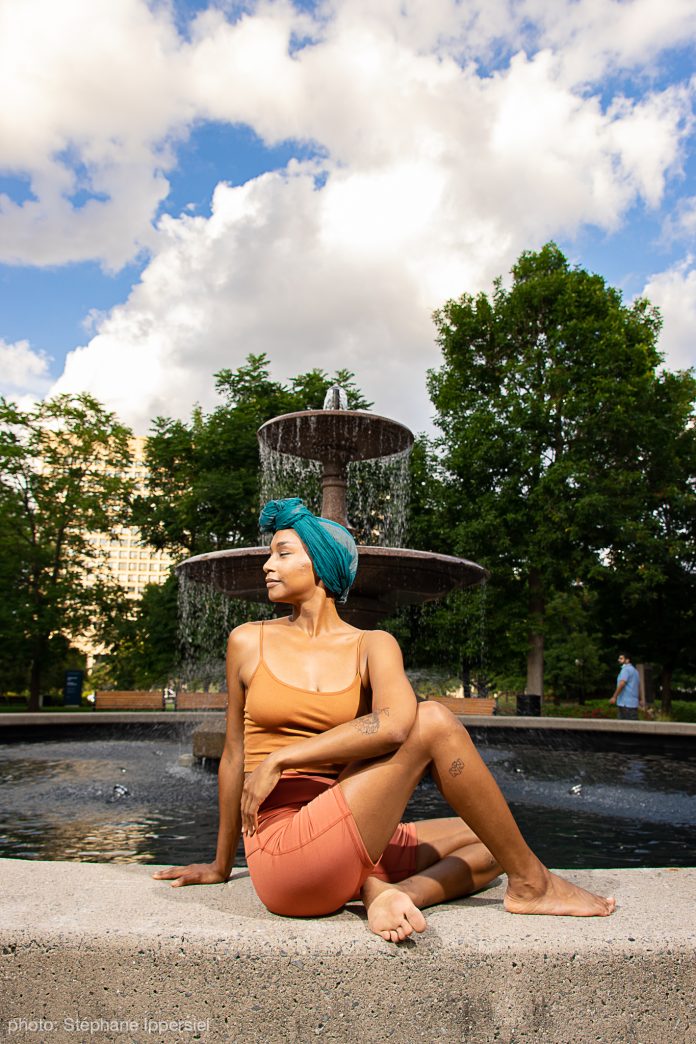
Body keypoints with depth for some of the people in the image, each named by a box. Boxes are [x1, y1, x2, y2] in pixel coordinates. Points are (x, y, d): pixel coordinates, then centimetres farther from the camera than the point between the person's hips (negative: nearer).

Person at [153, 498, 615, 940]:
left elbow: (393, 723, -16)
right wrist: (222, 865, 19)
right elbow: (234, 755, 12)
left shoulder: (372, 646, 6)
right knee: (434, 722, -17)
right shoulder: (249, 642, 5)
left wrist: (279, 760, -18)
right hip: (283, 854, -3)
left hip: (341, 851, 4)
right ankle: (531, 884, -2)